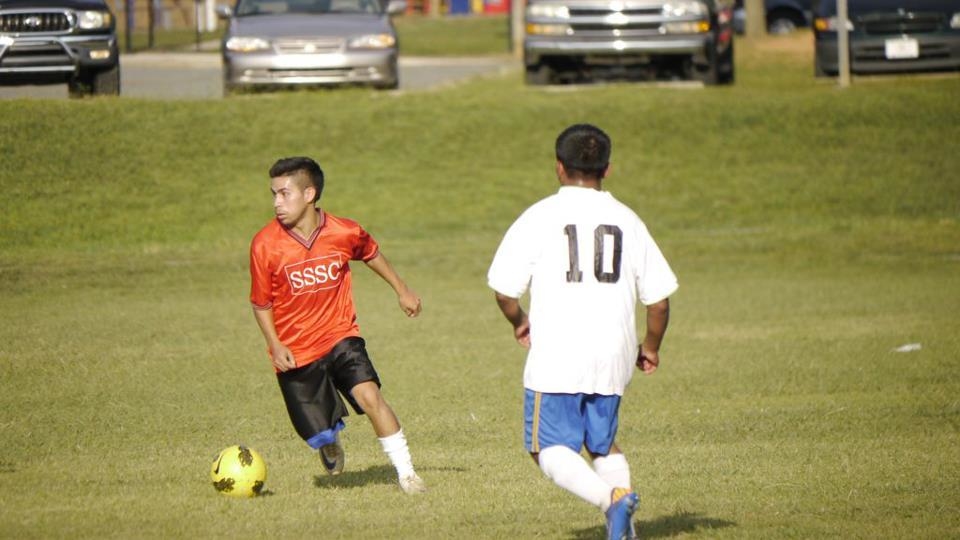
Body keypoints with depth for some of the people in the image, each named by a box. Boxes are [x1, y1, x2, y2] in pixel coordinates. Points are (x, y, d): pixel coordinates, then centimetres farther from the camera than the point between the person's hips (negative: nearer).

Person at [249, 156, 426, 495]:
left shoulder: (345, 233, -11)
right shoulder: (265, 245, -15)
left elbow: (371, 254, 14)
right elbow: (261, 303, -2)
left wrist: (402, 291, 23)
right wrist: (275, 346, -14)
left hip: (340, 336, 0)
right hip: (295, 352, 0)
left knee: (369, 394, -24)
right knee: (321, 437, 2)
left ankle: (406, 474, -12)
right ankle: (331, 448, 43)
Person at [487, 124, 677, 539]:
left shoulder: (541, 217, -3)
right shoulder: (626, 221, 6)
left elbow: (504, 288, -5)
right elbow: (659, 298, 8)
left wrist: (519, 322, 17)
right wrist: (650, 348, 26)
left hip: (556, 360, -4)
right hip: (612, 357, 4)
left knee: (551, 449, 2)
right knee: (603, 443, 22)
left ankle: (612, 499, -23)